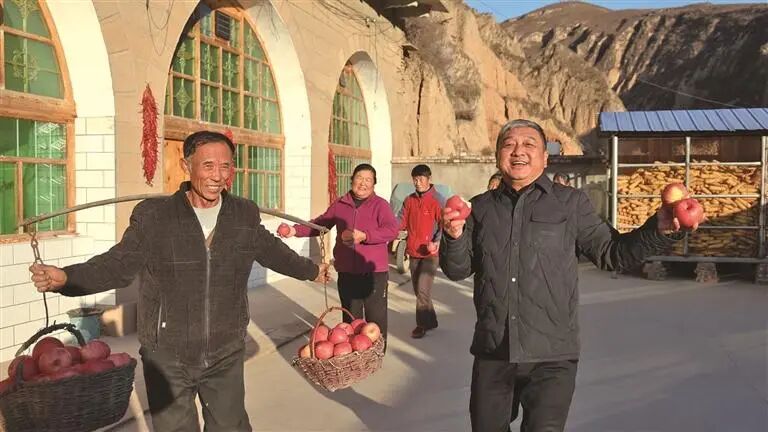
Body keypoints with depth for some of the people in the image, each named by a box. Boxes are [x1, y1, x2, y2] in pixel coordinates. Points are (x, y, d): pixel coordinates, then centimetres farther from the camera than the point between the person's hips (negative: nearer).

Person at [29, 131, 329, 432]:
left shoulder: (245, 214, 0)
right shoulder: (153, 216, -10)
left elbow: (272, 250, 15)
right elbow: (120, 263, -9)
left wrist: (311, 270, 27)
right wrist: (66, 277, -27)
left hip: (226, 354, 2)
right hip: (167, 358, -2)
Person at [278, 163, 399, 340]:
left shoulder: (380, 205, -5)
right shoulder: (339, 204, 8)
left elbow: (392, 230, -19)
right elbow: (320, 224, 12)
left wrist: (364, 236, -30)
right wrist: (295, 230, -2)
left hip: (374, 273, -4)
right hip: (346, 273, 4)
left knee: (376, 320, 3)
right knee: (350, 320, 15)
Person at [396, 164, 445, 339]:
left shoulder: (438, 200, -9)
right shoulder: (409, 200, 8)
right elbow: (401, 221, 7)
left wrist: (437, 242, -26)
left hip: (430, 253, -6)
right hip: (413, 252, 6)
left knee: (423, 290, -11)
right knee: (418, 290, 14)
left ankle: (422, 324, 5)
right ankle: (430, 321, 30)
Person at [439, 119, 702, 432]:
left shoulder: (570, 203, 1)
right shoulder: (481, 207, 7)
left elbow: (610, 253, 3)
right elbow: (458, 270, 5)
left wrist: (658, 229, -12)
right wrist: (454, 237, -15)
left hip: (551, 357, -3)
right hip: (491, 352, 3)